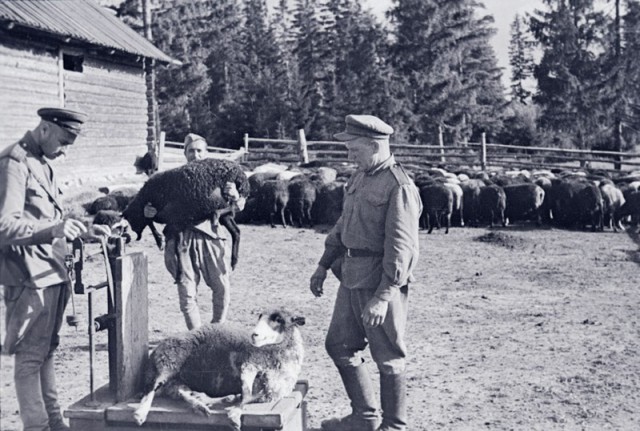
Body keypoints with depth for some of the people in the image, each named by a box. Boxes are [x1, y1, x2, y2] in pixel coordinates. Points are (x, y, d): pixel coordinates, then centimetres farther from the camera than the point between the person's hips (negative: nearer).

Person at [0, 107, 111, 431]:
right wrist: (52, 230, -33)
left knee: (45, 352, 16)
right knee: (30, 357, -2)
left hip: (51, 274, 10)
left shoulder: (41, 164, 16)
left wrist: (83, 230, 11)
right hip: (28, 276, -9)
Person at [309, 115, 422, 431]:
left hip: (381, 282, -9)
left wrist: (383, 296, -26)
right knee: (338, 345, 15)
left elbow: (400, 247, -22)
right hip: (351, 277, 9)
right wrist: (324, 265, 19)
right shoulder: (360, 176, 11)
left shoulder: (399, 187, -17)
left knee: (388, 357, 4)